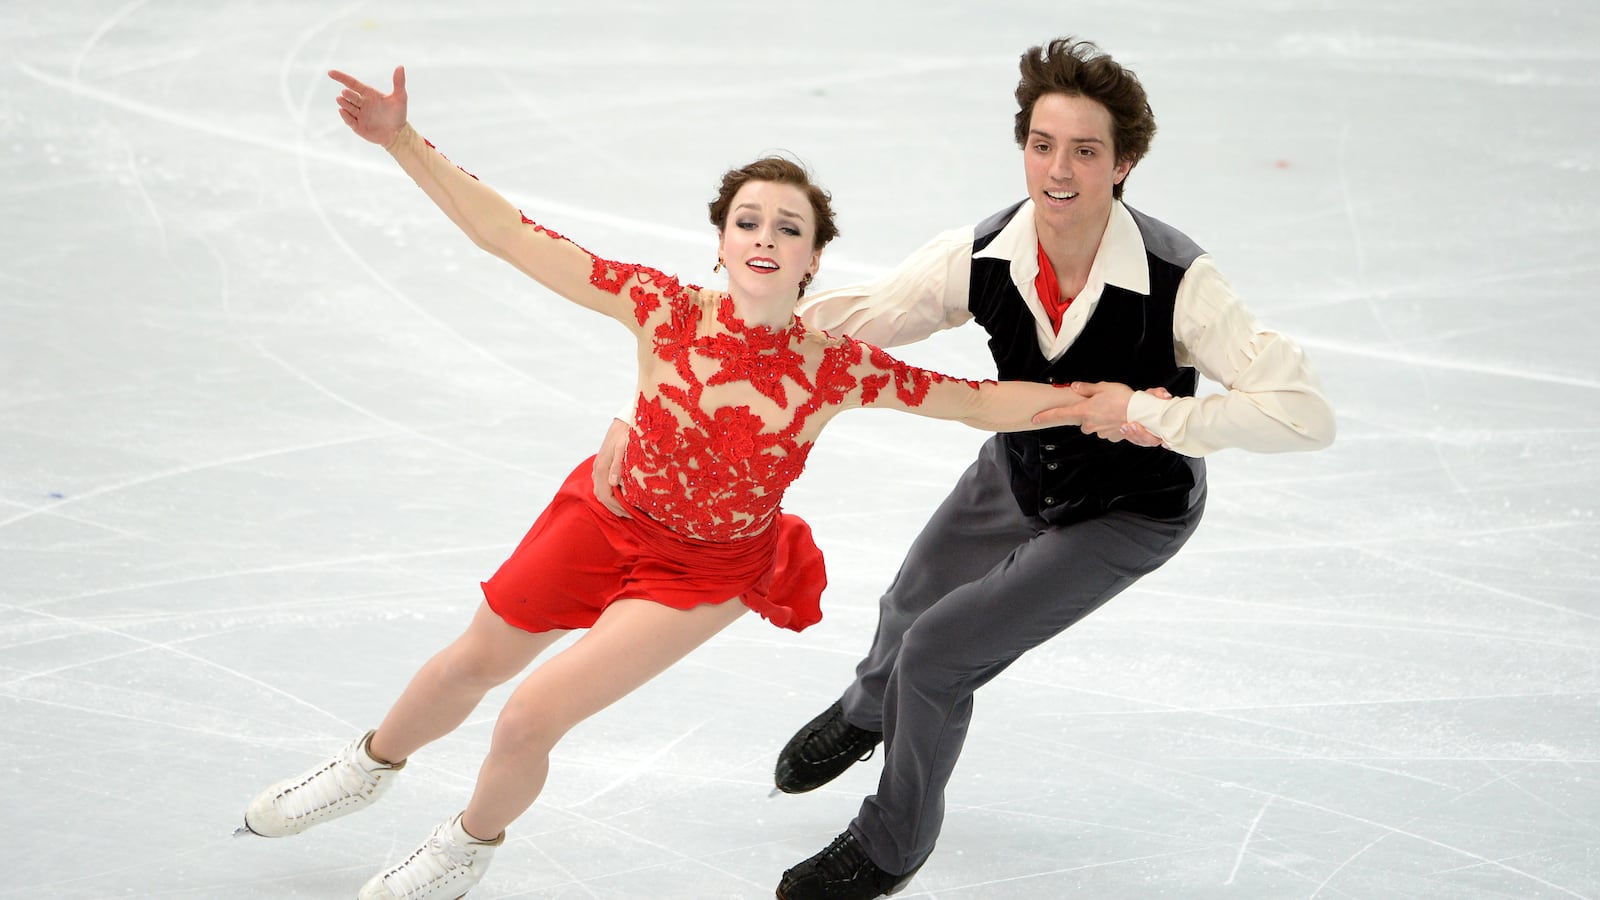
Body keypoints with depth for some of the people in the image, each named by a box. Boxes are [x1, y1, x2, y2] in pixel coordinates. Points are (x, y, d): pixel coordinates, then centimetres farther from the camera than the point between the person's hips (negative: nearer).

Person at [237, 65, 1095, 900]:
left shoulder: (835, 368, -26)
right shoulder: (666, 310, -26)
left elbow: (979, 402, -19)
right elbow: (509, 235, -29)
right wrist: (403, 141, -37)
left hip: (704, 573, -1)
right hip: (606, 518, 2)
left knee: (533, 715, -8)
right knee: (471, 664, 19)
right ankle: (371, 765, 54)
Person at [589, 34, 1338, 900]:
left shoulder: (1178, 283, -37)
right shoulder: (978, 259, -27)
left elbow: (1305, 413, -37)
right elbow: (822, 326, -23)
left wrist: (1149, 416, -38)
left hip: (1129, 510, -5)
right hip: (1017, 471, 5)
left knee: (941, 650, -9)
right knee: (908, 609, 27)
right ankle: (867, 712, 67)